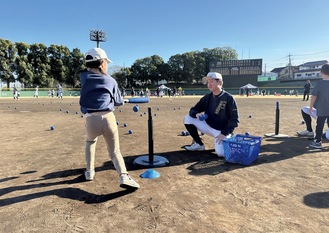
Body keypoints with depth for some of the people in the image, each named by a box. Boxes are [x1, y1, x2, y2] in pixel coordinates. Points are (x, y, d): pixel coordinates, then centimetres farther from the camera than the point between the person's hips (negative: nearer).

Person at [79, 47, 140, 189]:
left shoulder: (84, 77, 9)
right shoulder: (111, 80, 8)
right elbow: (119, 102, 16)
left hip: (91, 120, 1)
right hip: (108, 118, -1)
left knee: (90, 142, 34)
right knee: (114, 151, 11)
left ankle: (89, 171, 32)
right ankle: (124, 176, -10)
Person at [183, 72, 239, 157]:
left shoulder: (228, 98, -15)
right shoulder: (207, 97, 0)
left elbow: (234, 120, -15)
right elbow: (193, 110, 3)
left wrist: (224, 133, -23)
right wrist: (196, 114, -22)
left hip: (221, 130, -5)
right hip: (208, 126, 5)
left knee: (221, 153, -26)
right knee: (187, 118, -11)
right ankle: (199, 144, 4)